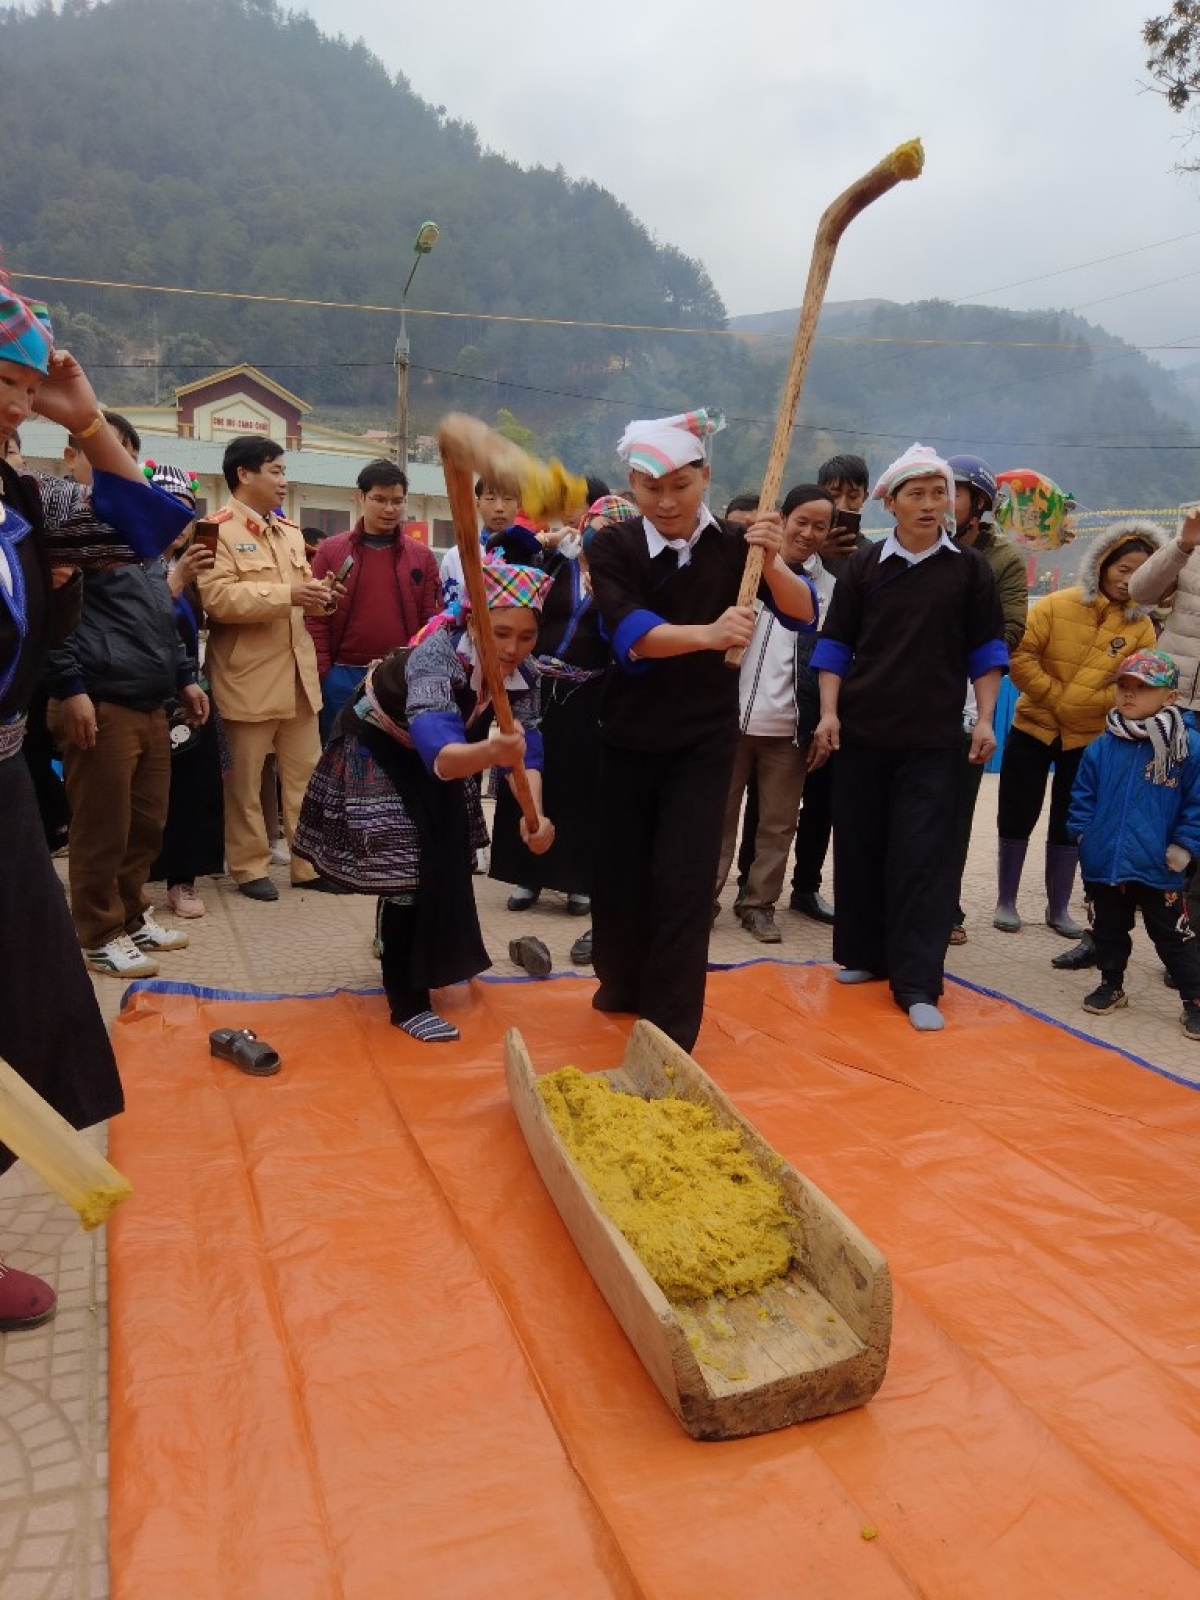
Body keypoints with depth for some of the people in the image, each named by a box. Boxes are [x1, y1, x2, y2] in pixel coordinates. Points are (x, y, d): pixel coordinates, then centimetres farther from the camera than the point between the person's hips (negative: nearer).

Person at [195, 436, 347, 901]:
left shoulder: (290, 532, 17)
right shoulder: (217, 530, -8)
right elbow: (217, 598, -21)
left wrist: (319, 594, 1)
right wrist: (287, 594, -25)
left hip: (298, 673, 7)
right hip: (248, 676, -7)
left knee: (305, 774, 10)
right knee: (245, 780, 5)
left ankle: (309, 862, 19)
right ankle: (249, 867, 16)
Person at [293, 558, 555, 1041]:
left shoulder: (522, 676, -22)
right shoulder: (437, 657, -41)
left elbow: (527, 752, -26)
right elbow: (441, 756, -54)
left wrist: (534, 814, -44)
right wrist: (492, 752, -74)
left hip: (433, 753, 7)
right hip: (376, 747, -7)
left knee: (447, 856, 19)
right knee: (406, 863, -14)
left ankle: (421, 959, 48)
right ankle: (407, 1001, 2)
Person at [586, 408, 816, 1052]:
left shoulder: (733, 543, -5)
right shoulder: (613, 546, -9)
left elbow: (803, 612, -10)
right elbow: (632, 633, -25)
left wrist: (772, 560, -29)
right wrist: (710, 634, -42)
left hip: (705, 737, -1)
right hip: (628, 733, 1)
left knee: (683, 876, -5)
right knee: (621, 867, 10)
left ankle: (671, 1029, 6)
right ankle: (622, 983, 35)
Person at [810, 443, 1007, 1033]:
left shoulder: (969, 569, 5)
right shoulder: (863, 565, 4)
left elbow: (985, 649, 8)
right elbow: (835, 644, 5)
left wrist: (985, 719, -1)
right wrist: (829, 713, -5)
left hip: (934, 739, -1)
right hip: (862, 732, 2)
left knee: (923, 856, -6)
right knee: (859, 848, 8)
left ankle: (917, 983, -2)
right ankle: (865, 954, 24)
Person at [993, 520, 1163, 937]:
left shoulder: (1142, 626, -2)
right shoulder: (1057, 605, -7)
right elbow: (1020, 655, -12)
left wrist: (1089, 702, -19)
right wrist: (1055, 696, -16)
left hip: (1089, 739, 2)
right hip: (1034, 728, -1)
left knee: (1068, 826, 11)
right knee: (1017, 819, 4)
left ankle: (1058, 909, 23)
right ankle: (1006, 903, 17)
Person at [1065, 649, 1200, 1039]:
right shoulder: (1101, 748, 1)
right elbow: (1082, 796, 11)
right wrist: (1082, 832, 0)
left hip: (1157, 869, -4)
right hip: (1102, 864, 4)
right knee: (1108, 929, 18)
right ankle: (1111, 985, 37)